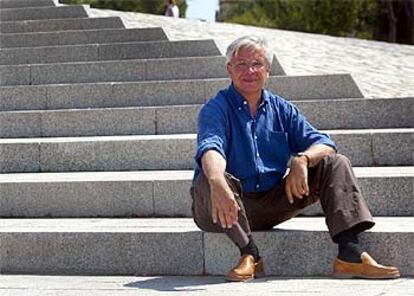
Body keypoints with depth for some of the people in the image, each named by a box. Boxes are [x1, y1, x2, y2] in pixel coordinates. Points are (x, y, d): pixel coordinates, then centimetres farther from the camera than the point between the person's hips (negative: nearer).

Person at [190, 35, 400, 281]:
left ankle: (350, 254, -23)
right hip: (231, 206, -4)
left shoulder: (282, 109, 11)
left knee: (335, 164, -8)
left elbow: (323, 143, 1)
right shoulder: (216, 109, -5)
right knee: (208, 182, -36)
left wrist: (302, 159, -24)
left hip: (273, 203, 4)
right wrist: (219, 185, -50)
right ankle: (249, 253, -31)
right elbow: (211, 148, -27)